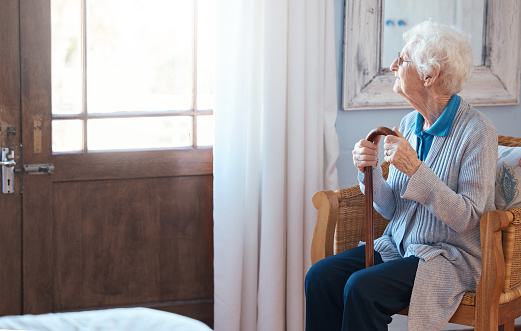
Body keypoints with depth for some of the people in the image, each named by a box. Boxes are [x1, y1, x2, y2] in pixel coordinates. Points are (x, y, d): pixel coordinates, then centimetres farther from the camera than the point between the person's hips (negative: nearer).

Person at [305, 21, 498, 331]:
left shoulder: (478, 131, -14)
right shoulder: (409, 124, 8)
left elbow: (466, 218, -19)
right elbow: (391, 209, 10)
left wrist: (414, 168, -26)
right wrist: (370, 170, -9)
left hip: (453, 258, -7)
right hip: (398, 246, 7)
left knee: (362, 287, -29)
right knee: (321, 276, -15)